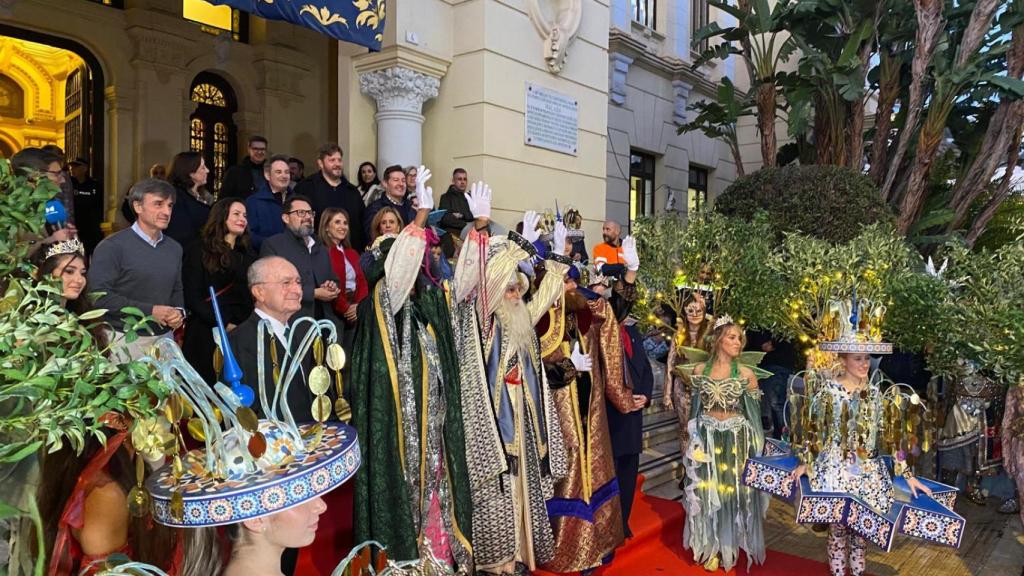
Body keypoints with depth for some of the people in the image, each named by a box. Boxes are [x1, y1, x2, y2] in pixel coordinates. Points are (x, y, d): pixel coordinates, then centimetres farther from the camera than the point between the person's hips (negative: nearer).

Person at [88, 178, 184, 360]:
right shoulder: (112, 246, -10)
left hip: (164, 338, 5)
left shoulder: (174, 248, 10)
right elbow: (100, 295, -17)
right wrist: (149, 311, -19)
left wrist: (179, 312, -4)